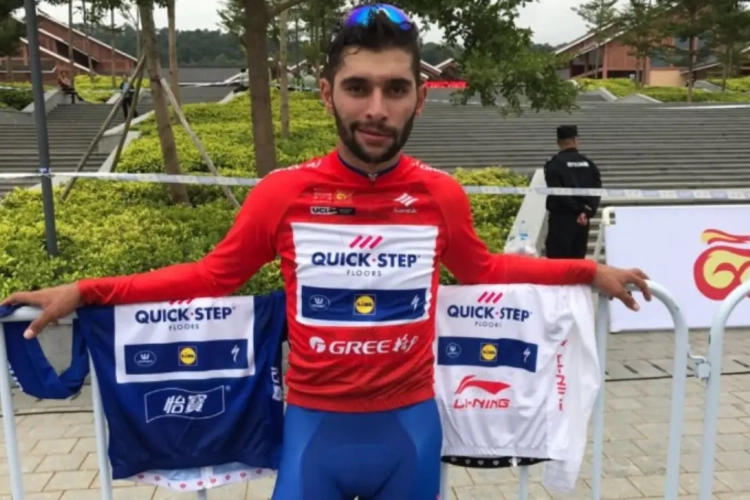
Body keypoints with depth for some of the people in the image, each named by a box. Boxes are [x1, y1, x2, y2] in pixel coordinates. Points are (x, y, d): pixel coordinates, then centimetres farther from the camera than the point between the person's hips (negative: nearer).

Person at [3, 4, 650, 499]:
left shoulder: (442, 196, -7)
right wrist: (84, 291, -2)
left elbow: (484, 270, 12)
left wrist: (588, 270, 11)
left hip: (411, 426, 2)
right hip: (315, 428, -1)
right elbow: (212, 276, 2)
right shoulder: (282, 193, -12)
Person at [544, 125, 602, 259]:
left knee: (556, 258, -5)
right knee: (578, 258, 12)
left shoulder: (554, 164, -6)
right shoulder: (589, 163, 10)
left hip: (561, 218, -5)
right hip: (584, 220, 6)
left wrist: (579, 208, -9)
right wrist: (587, 212, -10)